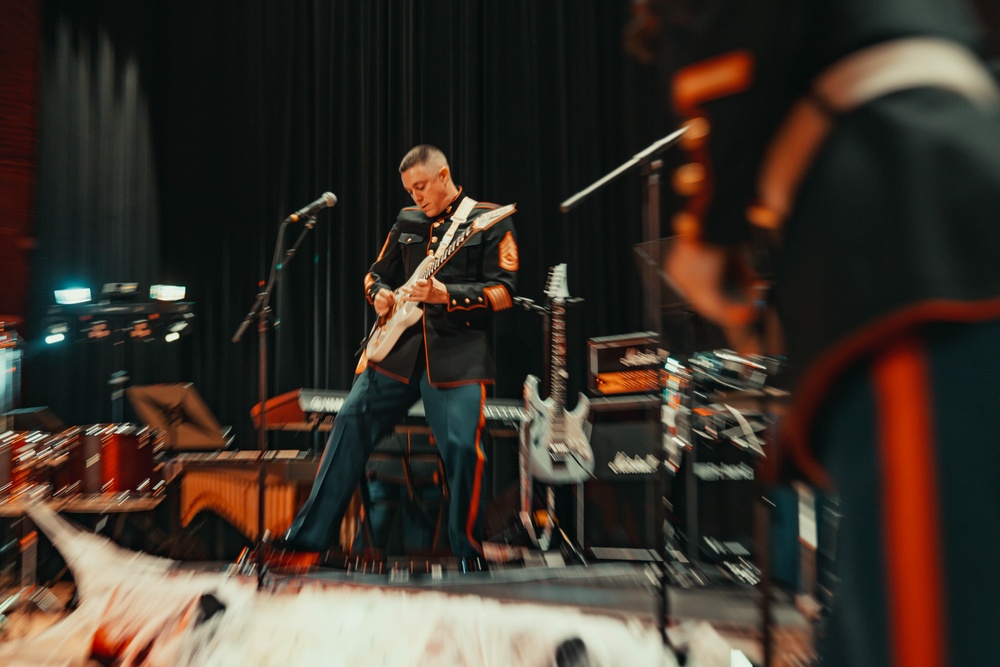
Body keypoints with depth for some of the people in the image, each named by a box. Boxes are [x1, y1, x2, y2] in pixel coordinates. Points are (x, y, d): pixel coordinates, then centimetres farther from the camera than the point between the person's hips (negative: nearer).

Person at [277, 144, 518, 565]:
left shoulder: (490, 221, 0)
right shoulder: (407, 221, 17)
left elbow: (504, 292, -8)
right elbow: (376, 274, 27)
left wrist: (446, 295, -19)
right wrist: (380, 294, 3)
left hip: (458, 350, -5)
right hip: (399, 344, 5)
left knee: (462, 443, -14)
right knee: (352, 420, -1)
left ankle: (467, 553, 5)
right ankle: (311, 533, 9)